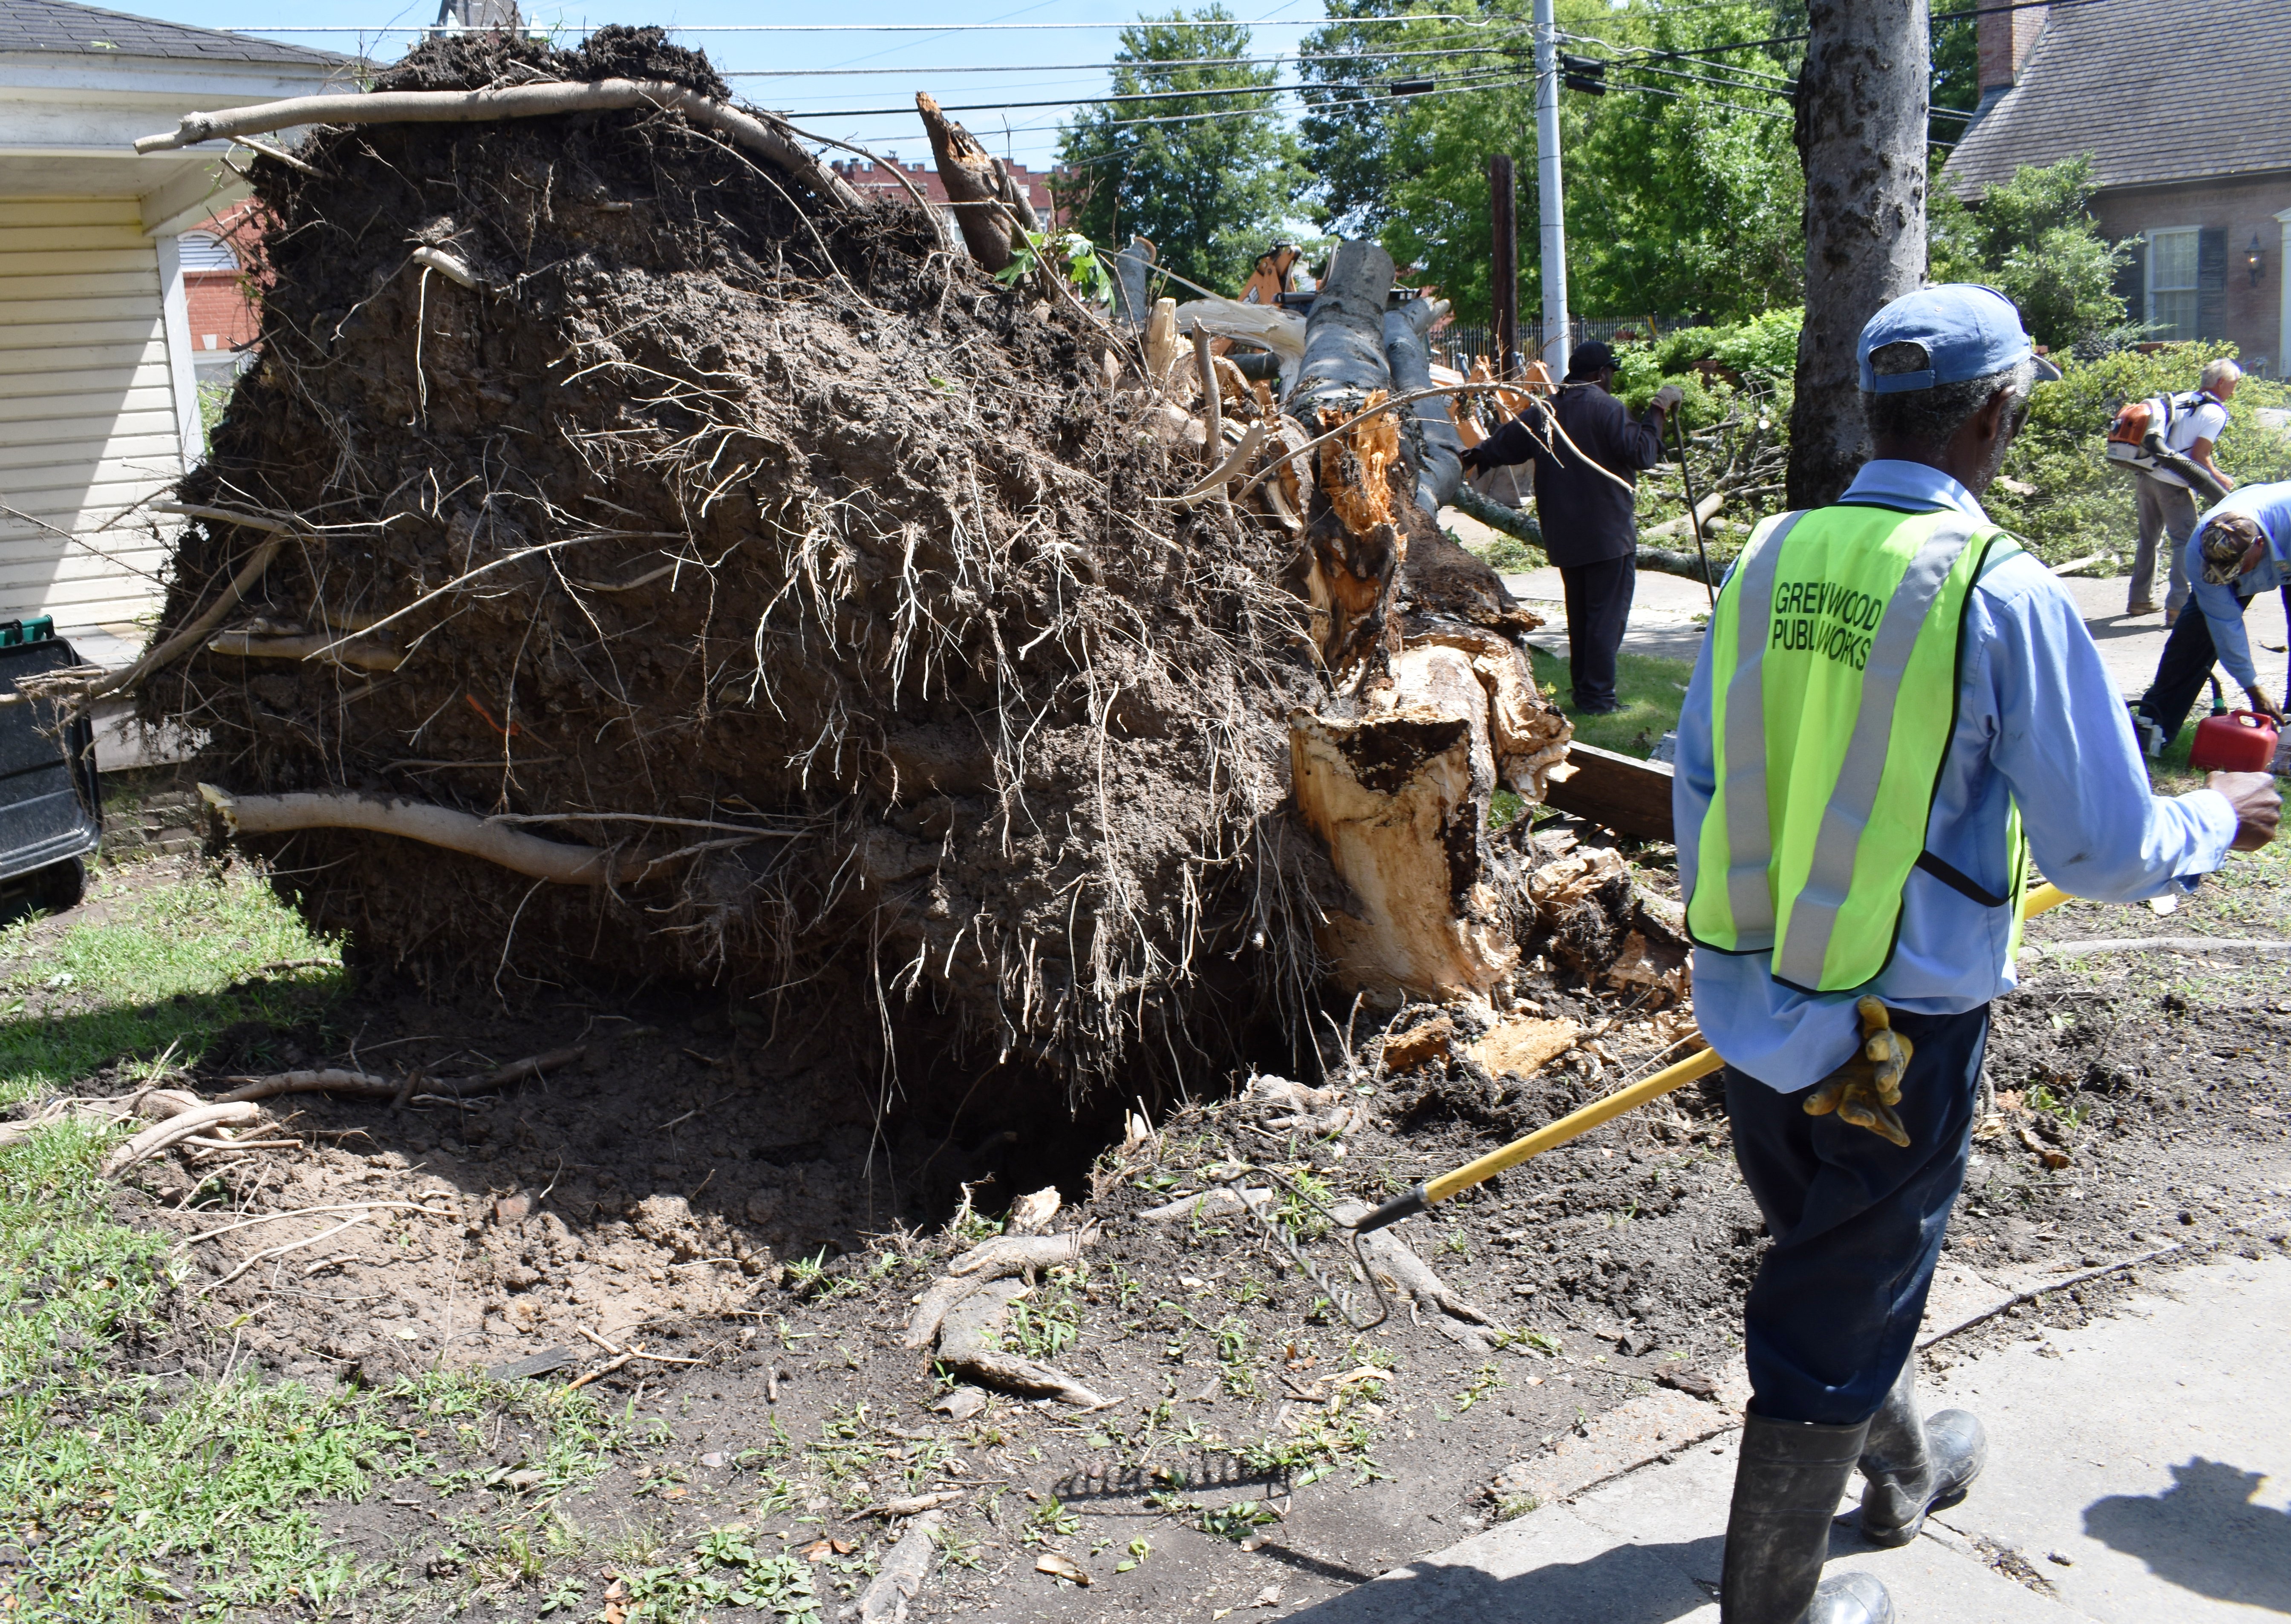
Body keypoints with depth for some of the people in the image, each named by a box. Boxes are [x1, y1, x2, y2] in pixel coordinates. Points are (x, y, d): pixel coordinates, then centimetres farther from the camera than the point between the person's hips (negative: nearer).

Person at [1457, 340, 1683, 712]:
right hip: (1608, 534, -7)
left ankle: (1583, 692, 22)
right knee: (1607, 615, -4)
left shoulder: (1544, 412, 9)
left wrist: (1471, 459, 36)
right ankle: (1598, 699, -6)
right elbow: (1642, 453, -15)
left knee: (1580, 615, 17)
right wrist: (1657, 412, -4)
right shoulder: (1606, 408, -10)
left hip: (1564, 536, 7)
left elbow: (1501, 445, 18)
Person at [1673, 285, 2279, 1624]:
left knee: (1841, 1258, 27)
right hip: (1902, 1026, -6)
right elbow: (2104, 848, -12)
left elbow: (1699, 781, 8)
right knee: (1836, 1314, 10)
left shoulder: (1771, 556, -1)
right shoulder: (1999, 588, -18)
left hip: (1750, 1002, 6)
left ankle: (1903, 1467, 54)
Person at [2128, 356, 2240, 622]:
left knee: (2149, 538, 17)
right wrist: (2221, 480, 0)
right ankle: (2178, 606, -9)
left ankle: (2140, 599, 25)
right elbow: (2199, 457, -15)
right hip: (2174, 485, -8)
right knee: (2186, 541, -2)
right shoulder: (2215, 413, -10)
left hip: (2149, 475, 8)